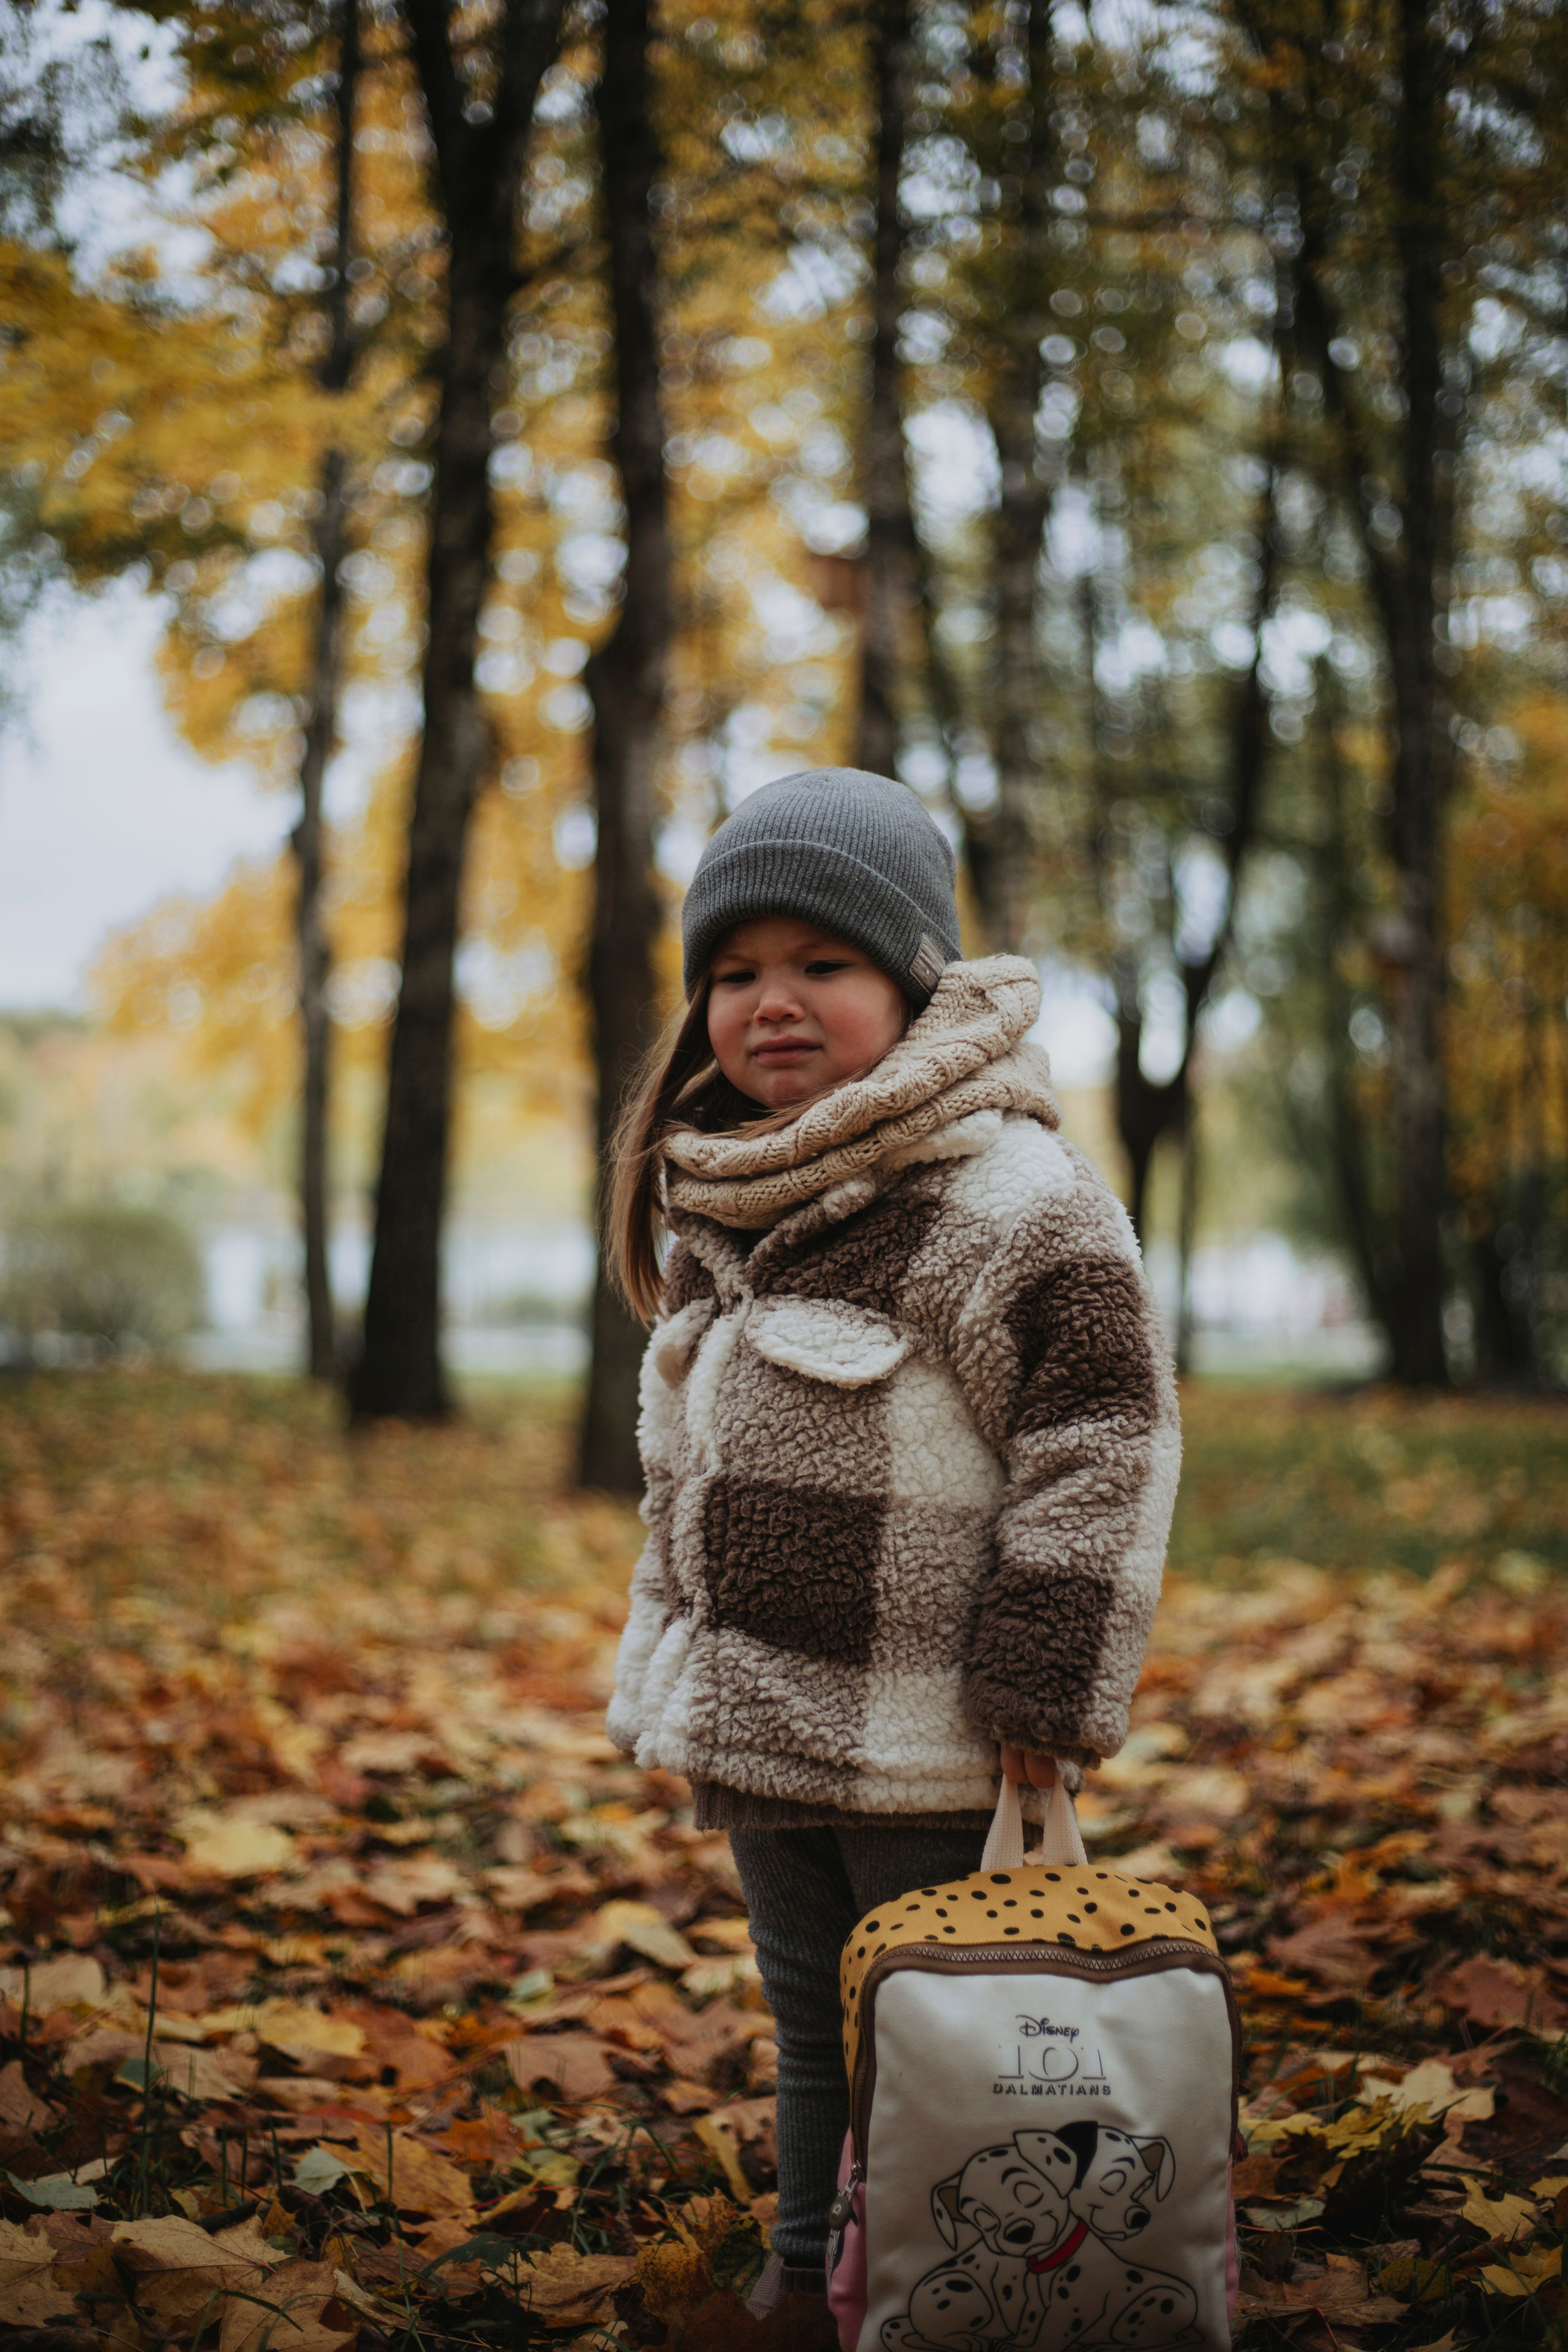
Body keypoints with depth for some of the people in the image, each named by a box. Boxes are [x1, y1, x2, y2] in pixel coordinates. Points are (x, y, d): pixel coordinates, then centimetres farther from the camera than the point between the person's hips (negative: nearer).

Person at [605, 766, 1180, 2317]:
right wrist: (676, 1659, 18)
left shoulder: (1011, 1196, -17)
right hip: (756, 1721, 7)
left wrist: (1044, 1689, -17)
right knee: (809, 2014, 21)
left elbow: (1103, 1445, -17)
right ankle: (810, 2265, 38)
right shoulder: (713, 1200, 7)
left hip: (931, 1739, -7)